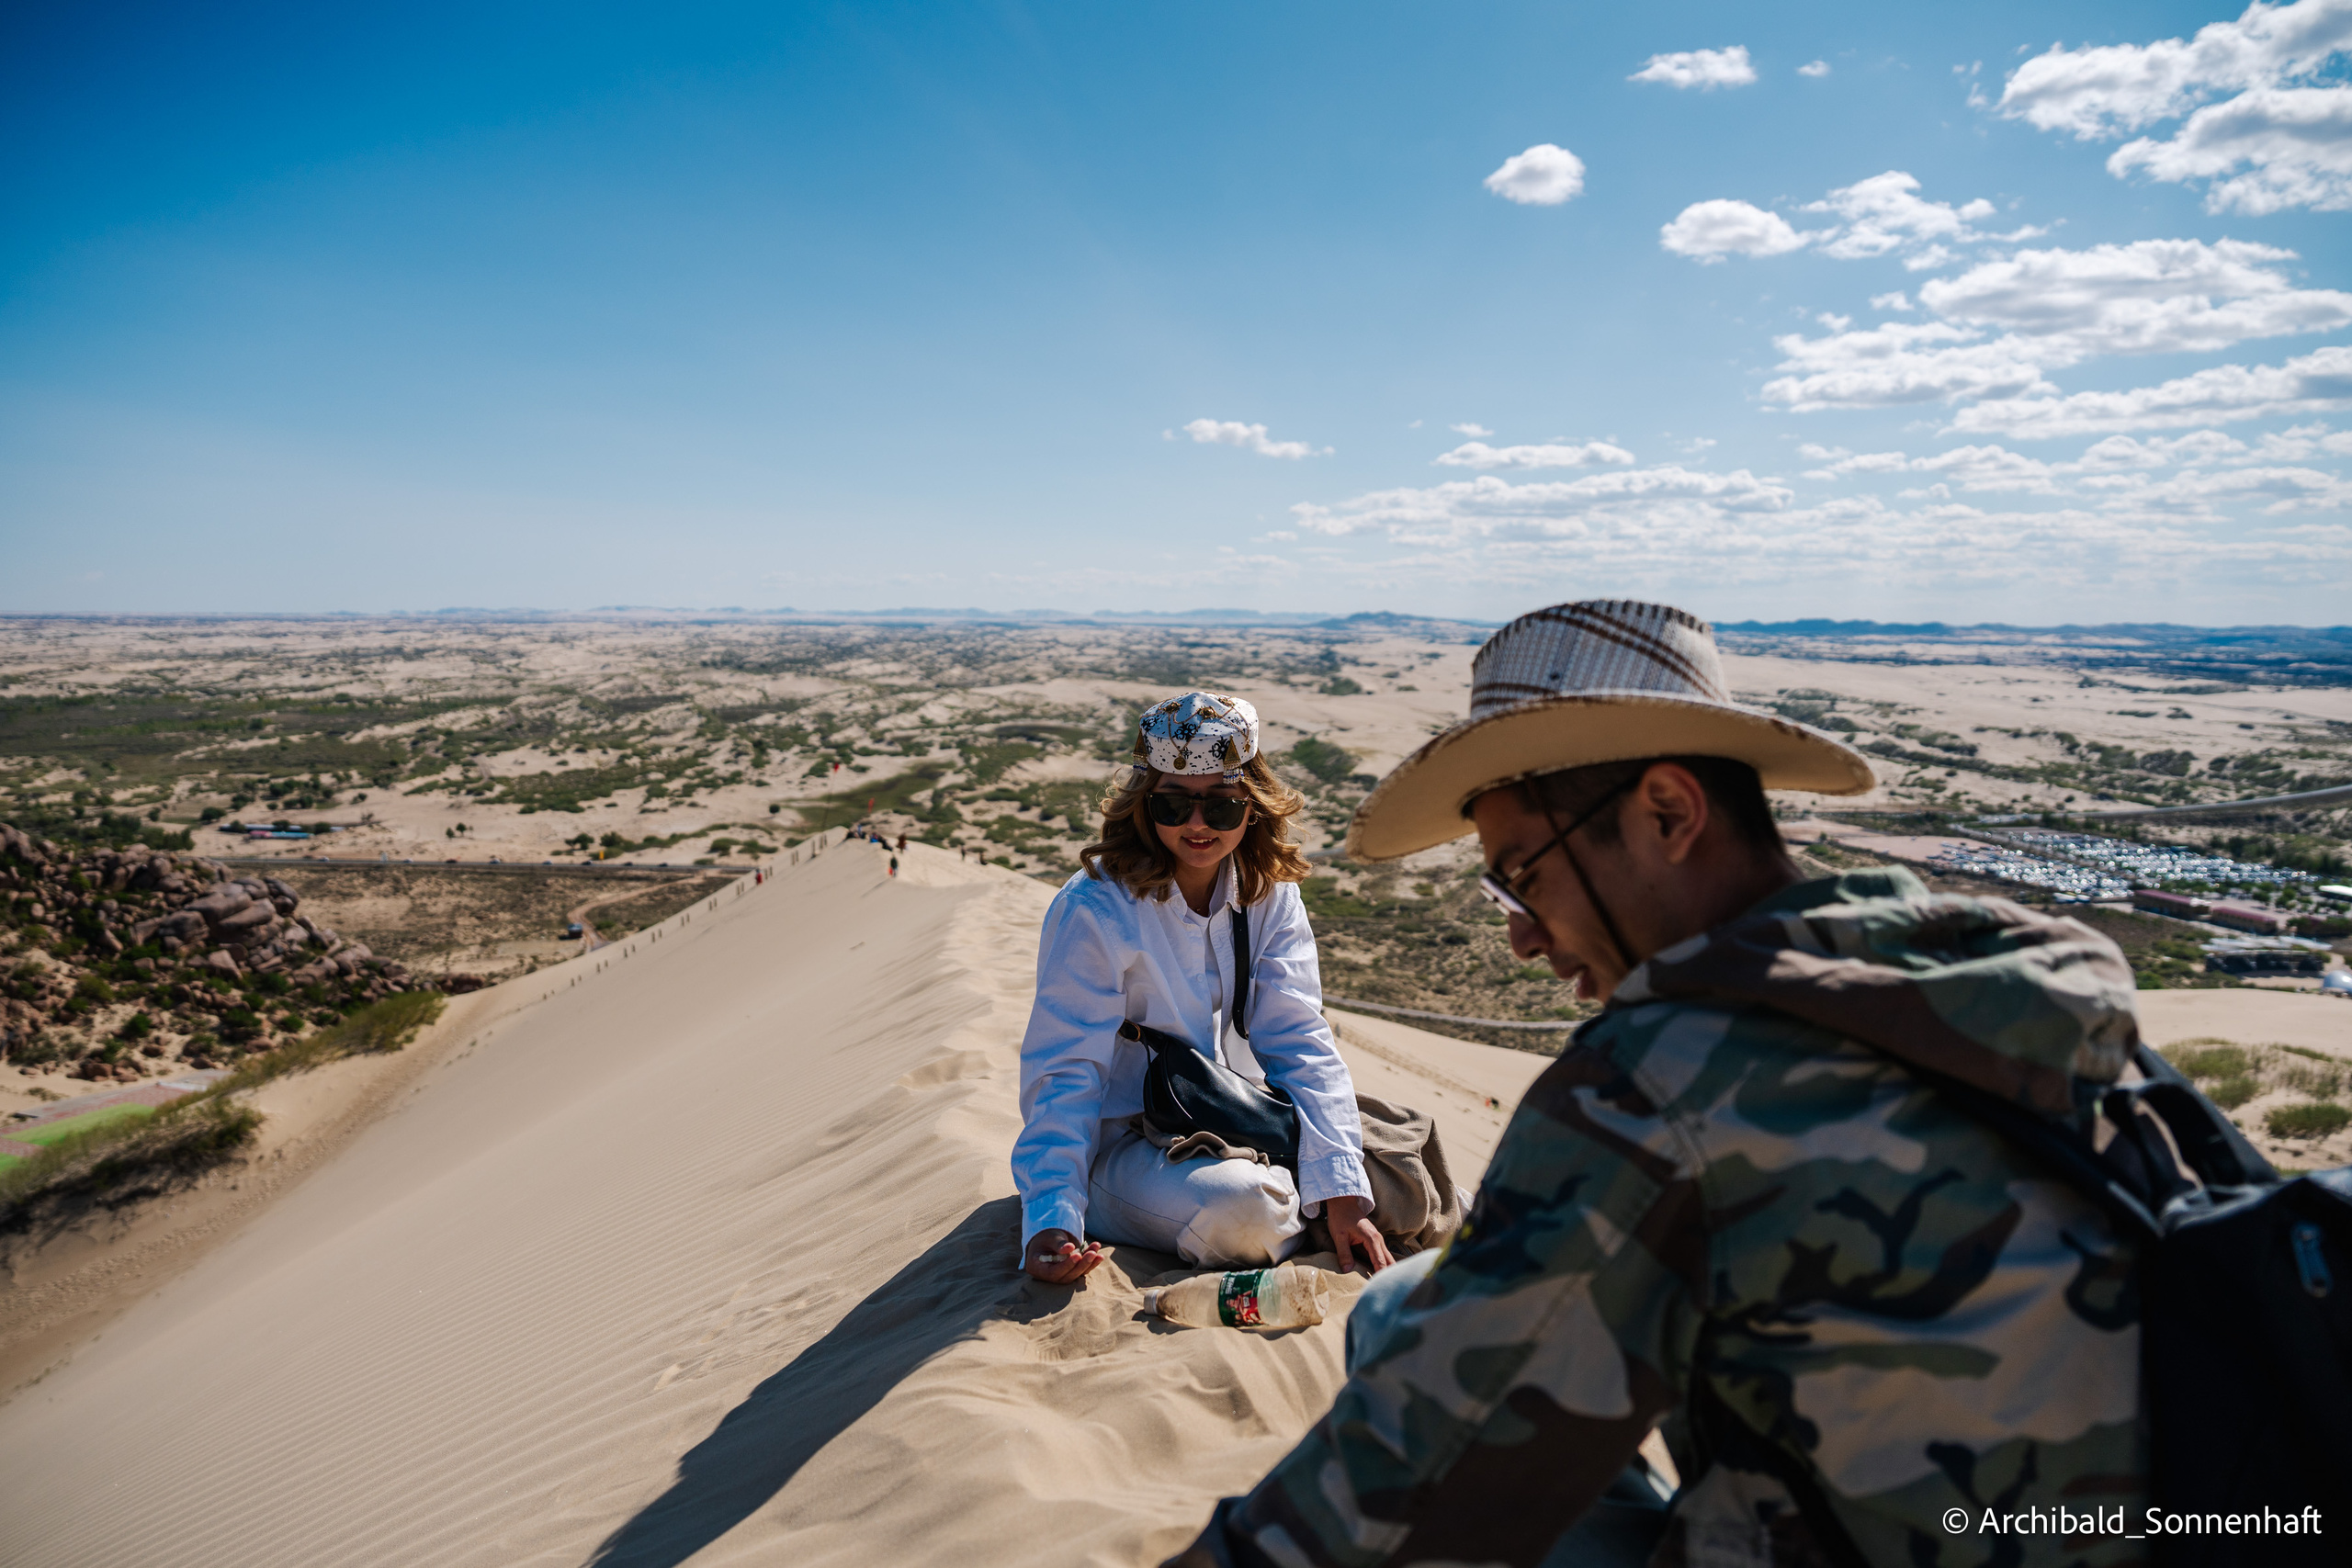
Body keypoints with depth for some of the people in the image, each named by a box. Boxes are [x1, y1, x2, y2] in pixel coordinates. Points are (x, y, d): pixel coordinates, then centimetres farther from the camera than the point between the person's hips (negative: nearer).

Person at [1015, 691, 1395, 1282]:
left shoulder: (1270, 895, -4)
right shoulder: (1092, 912, -21)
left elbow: (1298, 1044, -8)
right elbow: (1065, 1075, -20)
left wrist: (1342, 1195, -17)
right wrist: (1051, 1221, -33)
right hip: (1119, 1141, -5)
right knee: (1238, 1209, -33)